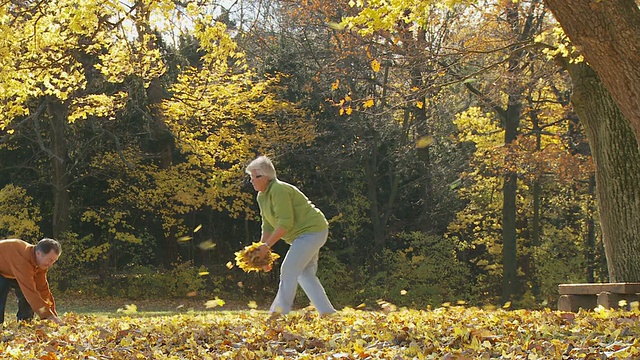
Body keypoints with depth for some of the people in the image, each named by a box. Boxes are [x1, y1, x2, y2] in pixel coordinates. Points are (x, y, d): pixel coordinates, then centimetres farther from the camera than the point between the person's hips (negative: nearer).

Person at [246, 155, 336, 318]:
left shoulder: (279, 190, -21)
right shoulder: (262, 196, 9)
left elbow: (286, 223, -26)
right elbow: (268, 225, 10)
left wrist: (267, 245, -25)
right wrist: (262, 247, -2)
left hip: (312, 231, -11)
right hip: (305, 233, 11)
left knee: (289, 269, -15)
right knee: (305, 274, 11)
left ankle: (280, 312, -14)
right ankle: (327, 312, 15)